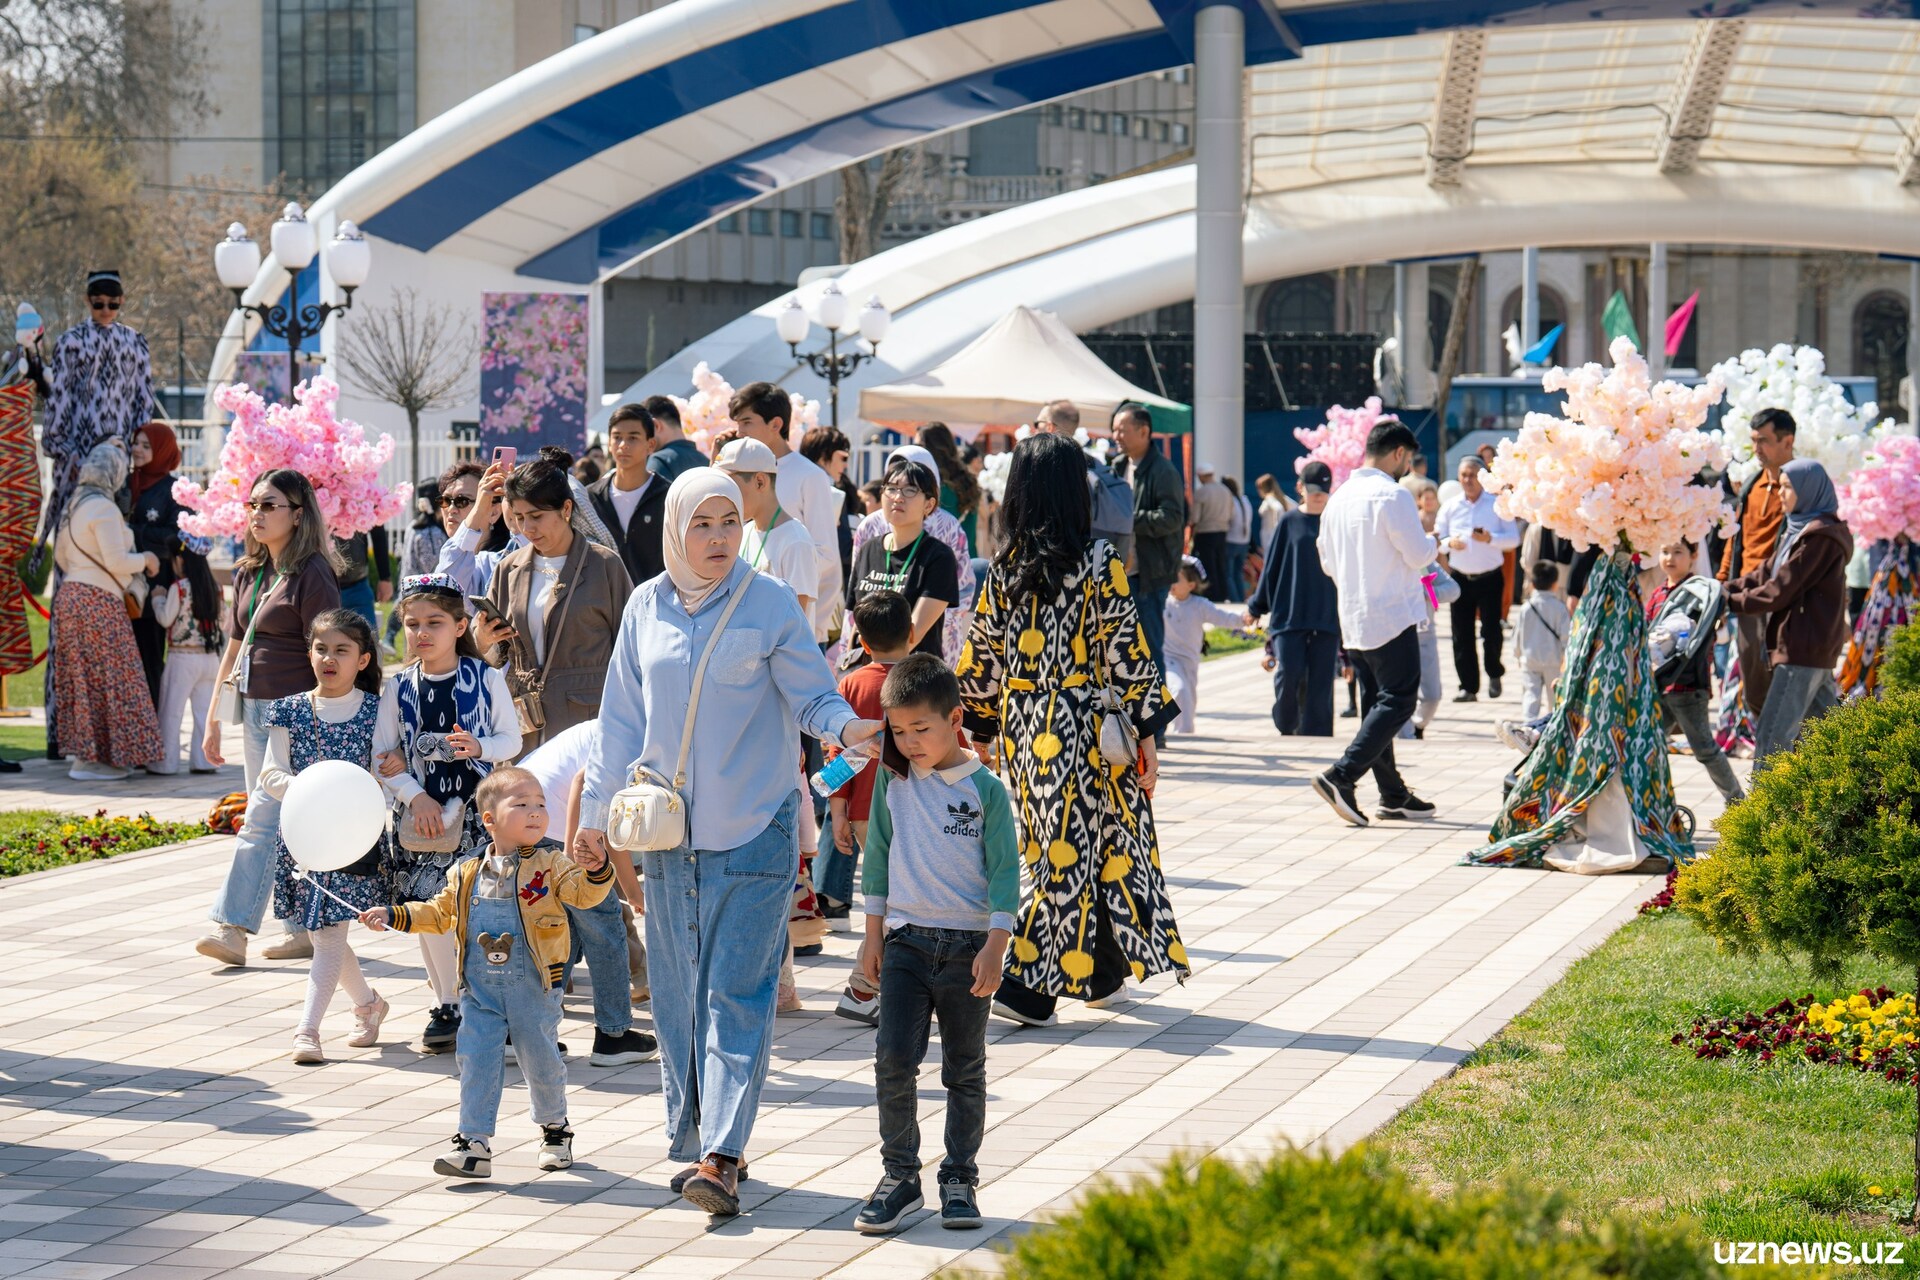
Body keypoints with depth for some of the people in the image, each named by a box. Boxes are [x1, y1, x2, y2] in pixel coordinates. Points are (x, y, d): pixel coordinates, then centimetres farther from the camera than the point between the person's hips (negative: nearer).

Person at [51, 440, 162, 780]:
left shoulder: (75, 505, 15)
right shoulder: (103, 507, -14)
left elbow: (60, 557, 23)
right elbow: (117, 561, -18)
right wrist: (146, 560, -1)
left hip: (71, 596, 9)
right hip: (99, 601, -9)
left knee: (83, 678, 13)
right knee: (106, 679, -5)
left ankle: (80, 752, 17)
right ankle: (90, 760, -4)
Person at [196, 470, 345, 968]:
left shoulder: (311, 575, -11)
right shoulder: (249, 573, 13)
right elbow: (235, 646, 19)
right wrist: (214, 718, 18)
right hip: (255, 710, 8)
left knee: (263, 819, -11)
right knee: (288, 825, 10)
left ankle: (234, 929, -13)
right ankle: (310, 929, 15)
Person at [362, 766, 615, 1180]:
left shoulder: (551, 865, -2)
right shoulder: (468, 874, 7)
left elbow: (584, 893, -15)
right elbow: (439, 913, 19)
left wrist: (596, 870, -35)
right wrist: (396, 916, 12)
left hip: (533, 986, -2)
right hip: (479, 987, 2)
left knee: (540, 1060, 7)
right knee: (476, 1061, -2)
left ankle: (554, 1127, 31)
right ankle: (474, 1143, 2)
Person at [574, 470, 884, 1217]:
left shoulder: (772, 606, -5)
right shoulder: (646, 609, 5)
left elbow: (811, 699, -2)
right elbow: (622, 721, 11)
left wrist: (843, 726, -24)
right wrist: (597, 811, 12)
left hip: (753, 831, -4)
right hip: (668, 832, 4)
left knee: (738, 995, -9)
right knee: (677, 996, 8)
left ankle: (720, 1155, -14)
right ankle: (692, 1141, 18)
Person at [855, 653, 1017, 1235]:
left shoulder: (986, 789, -5)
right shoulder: (892, 779, 3)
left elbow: (1004, 870, -4)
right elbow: (879, 854, 10)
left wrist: (995, 947, -10)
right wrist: (874, 933, 9)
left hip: (968, 944, -2)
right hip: (906, 940, 2)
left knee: (965, 1070, 7)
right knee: (893, 1059, -8)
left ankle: (960, 1180, 16)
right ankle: (899, 1176, 3)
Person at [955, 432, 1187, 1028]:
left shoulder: (1003, 569, 1)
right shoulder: (1100, 565, -11)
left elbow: (981, 661, 6)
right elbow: (1127, 654, -11)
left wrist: (981, 730, 17)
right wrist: (1146, 735, -4)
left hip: (1022, 727, 5)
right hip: (1083, 728, -5)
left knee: (1060, 846, 17)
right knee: (1073, 852, 1)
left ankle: (1103, 975, 28)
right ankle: (1028, 986, -6)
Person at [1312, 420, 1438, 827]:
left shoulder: (1339, 498, 10)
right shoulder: (1393, 495, -14)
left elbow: (1327, 561, 16)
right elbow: (1417, 554, -14)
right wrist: (1433, 541, 7)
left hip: (1353, 620, 8)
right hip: (1392, 617, -8)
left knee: (1375, 702, 12)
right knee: (1397, 702, -6)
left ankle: (1393, 794, 15)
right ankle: (1341, 775, -18)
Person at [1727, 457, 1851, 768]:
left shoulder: (1821, 536, -15)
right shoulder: (1799, 529, 16)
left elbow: (1780, 590, -16)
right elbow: (1766, 575, 16)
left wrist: (1731, 602, -9)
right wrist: (1723, 589, 4)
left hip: (1805, 649, -10)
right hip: (1813, 648, 10)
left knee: (1772, 735, -10)